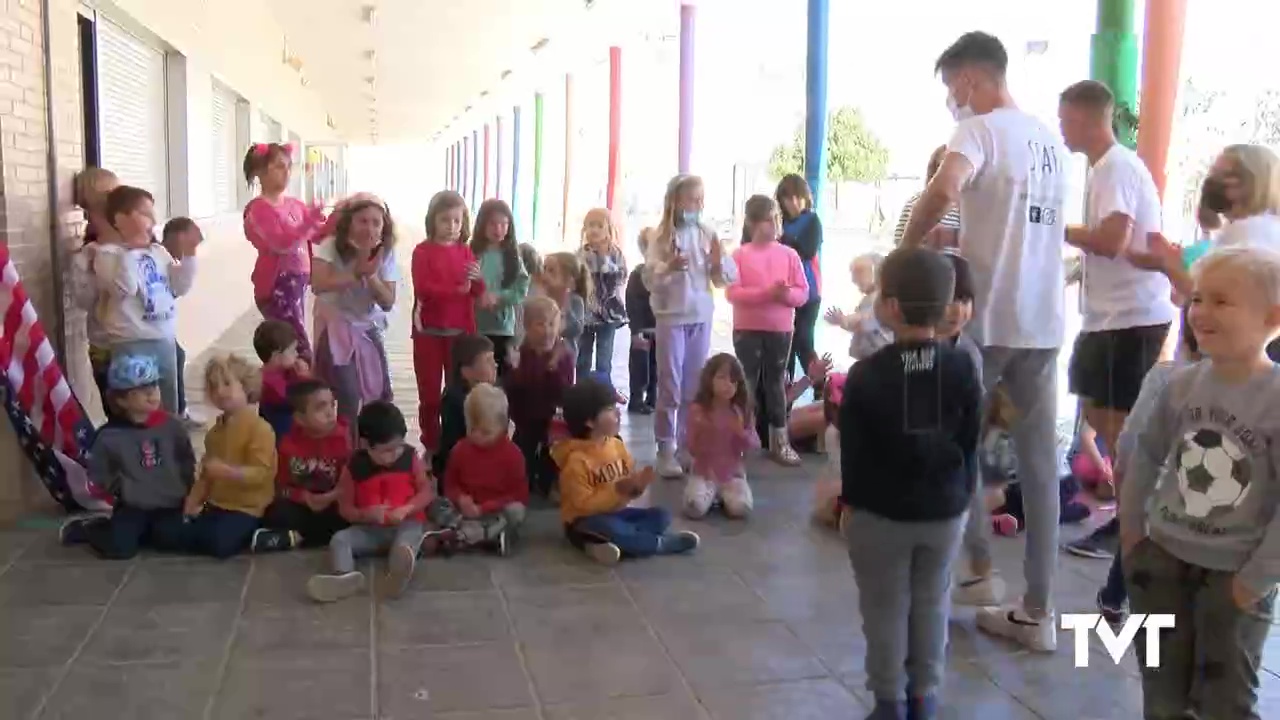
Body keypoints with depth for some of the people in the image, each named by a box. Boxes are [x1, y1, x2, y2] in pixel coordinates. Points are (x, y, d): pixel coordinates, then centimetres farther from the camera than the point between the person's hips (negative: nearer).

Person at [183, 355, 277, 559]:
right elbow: (205, 474, 19)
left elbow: (260, 474, -21)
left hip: (246, 507, -8)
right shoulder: (215, 431, 14)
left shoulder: (260, 428, -13)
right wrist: (193, 501, 5)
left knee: (217, 543, -30)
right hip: (216, 504, 8)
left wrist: (226, 471, -33)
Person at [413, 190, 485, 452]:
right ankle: (431, 446, 18)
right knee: (429, 392, 7)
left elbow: (479, 293, 1)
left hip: (460, 330, 3)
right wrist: (457, 290, -24)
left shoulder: (465, 251, 6)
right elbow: (422, 289, -17)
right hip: (429, 331, -3)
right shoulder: (423, 251, -5)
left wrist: (478, 279, -20)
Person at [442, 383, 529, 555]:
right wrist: (460, 498, -16)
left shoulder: (512, 454, -11)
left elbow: (519, 496, -11)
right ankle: (494, 535, -32)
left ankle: (464, 535, -30)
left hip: (498, 512, -2)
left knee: (516, 511, -33)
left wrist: (484, 508, -20)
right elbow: (450, 483, 8)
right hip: (469, 512, 3)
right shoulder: (460, 449, -1)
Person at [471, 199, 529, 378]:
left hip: (503, 329, 2)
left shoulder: (512, 255, 4)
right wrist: (478, 295, -25)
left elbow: (521, 291, -2)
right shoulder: (472, 253, -2)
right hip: (474, 327, -2)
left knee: (503, 376, 5)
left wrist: (497, 297, -16)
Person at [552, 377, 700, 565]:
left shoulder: (616, 445, 3)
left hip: (615, 512, 8)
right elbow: (584, 505, -21)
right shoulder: (577, 460, -19)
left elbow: (628, 486, 9)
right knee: (607, 527, -39)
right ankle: (661, 543, -20)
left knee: (661, 516, -6)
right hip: (586, 521, -8)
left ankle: (606, 544, -27)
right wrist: (617, 490, -26)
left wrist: (637, 485, -14)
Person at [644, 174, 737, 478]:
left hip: (701, 317, 4)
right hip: (671, 317, -4)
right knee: (670, 386, 1)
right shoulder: (662, 235, -6)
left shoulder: (707, 233, 3)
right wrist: (669, 267, -29)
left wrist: (719, 261, -15)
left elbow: (727, 278, 4)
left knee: (695, 387, 11)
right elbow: (649, 279, -12)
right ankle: (666, 449, 7)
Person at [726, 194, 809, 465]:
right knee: (748, 382, 5)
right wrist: (766, 292, -22)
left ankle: (780, 440, 16)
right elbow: (732, 293, -13)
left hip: (781, 329, 2)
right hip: (748, 329, -2)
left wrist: (787, 294, -20)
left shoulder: (789, 254, 2)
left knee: (776, 382, 10)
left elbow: (803, 292, 1)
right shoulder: (740, 255, -4)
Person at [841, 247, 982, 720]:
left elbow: (852, 450, -9)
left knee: (885, 608, 11)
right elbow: (970, 442, 0)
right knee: (931, 603, 17)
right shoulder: (962, 368, -7)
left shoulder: (866, 375, -16)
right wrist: (963, 495, 12)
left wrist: (851, 500, 5)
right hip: (945, 510, 3)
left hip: (880, 512, -3)